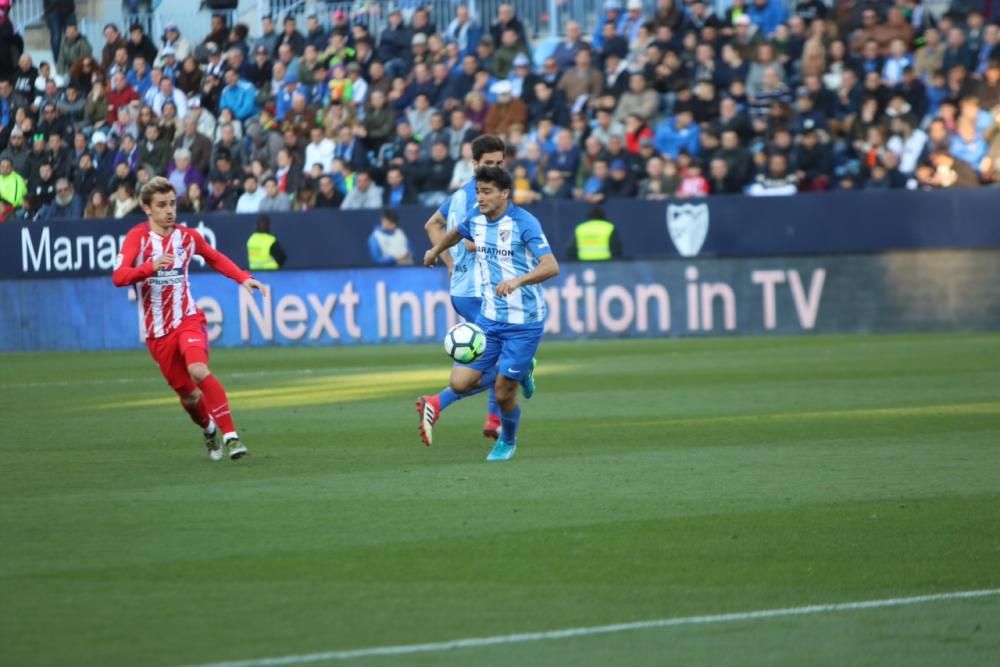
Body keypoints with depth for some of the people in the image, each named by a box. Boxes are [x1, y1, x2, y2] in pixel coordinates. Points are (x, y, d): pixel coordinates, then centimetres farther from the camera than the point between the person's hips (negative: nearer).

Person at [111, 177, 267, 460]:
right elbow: (118, 277, -21)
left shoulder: (187, 236, 3)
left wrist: (244, 278, 8)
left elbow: (215, 258, 22)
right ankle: (208, 429, 40)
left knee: (199, 371, -28)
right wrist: (151, 266, -37)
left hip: (188, 319, 0)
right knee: (187, 394, 8)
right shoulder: (137, 237, -7)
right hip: (156, 331, 0)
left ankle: (230, 435, -26)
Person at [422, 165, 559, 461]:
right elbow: (457, 232, 28)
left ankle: (508, 441, 29)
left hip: (524, 322, -6)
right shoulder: (475, 219, 1)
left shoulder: (524, 223, -18)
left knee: (503, 392, -3)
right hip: (490, 318, 6)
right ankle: (518, 372, 23)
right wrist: (436, 250, 40)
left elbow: (551, 267, -28)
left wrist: (517, 281, -43)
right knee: (461, 382, -5)